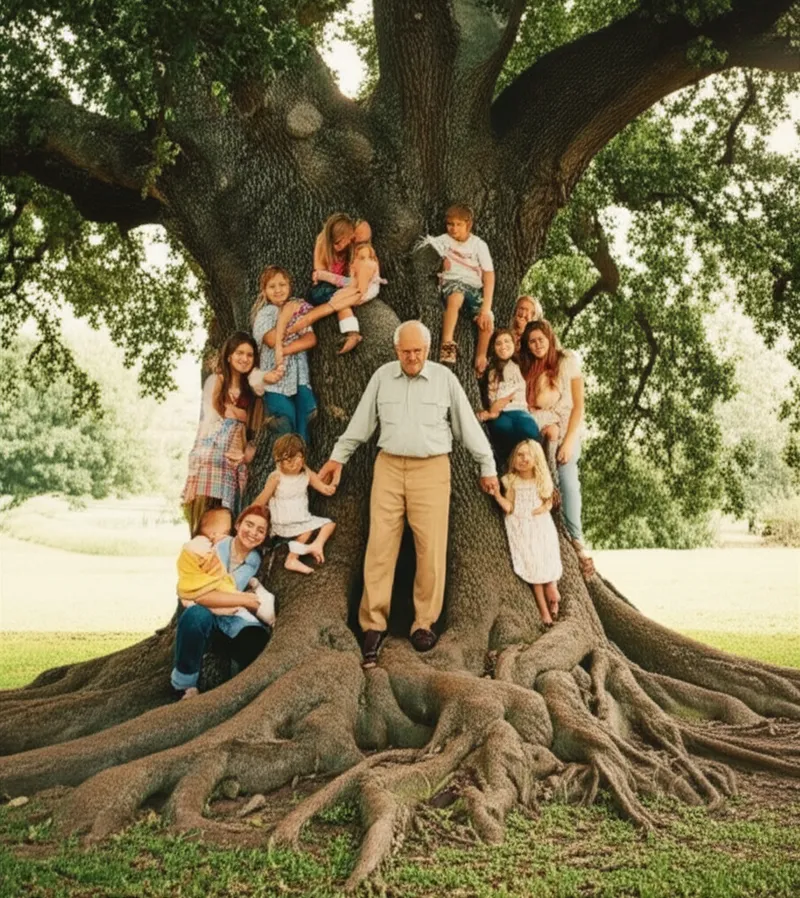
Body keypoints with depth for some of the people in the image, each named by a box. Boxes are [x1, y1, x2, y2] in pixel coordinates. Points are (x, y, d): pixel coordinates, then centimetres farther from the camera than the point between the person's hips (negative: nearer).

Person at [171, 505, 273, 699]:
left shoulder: (256, 561, -2)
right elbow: (200, 594, -26)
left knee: (258, 639, -28)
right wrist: (242, 599, -22)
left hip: (232, 616, 3)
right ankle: (184, 685, -18)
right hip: (204, 612, -3)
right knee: (197, 616, -39)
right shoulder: (214, 549, -18)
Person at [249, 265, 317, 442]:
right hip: (275, 379, -3)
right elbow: (273, 341, -17)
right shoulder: (265, 313, 1)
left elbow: (310, 340, -4)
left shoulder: (299, 308, 10)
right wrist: (285, 316, -12)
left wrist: (284, 350, -15)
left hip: (299, 376, 3)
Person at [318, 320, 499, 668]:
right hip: (388, 467, 1)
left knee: (431, 548, -3)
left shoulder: (445, 378, 1)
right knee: (380, 545, -3)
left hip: (431, 469, -1)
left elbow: (468, 424, 7)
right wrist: (338, 456, 15)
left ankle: (424, 622, 9)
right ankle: (373, 625, 2)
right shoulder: (382, 376, 6)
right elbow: (361, 421, 14)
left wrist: (487, 466, 9)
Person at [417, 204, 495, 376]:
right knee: (455, 298, -40)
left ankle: (480, 362, -3)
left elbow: (489, 276, -1)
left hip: (475, 286, 2)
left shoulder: (479, 244, 6)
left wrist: (486, 308, -12)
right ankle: (447, 345, -44)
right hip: (452, 282, -2)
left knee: (487, 321, -24)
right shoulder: (443, 241, 10)